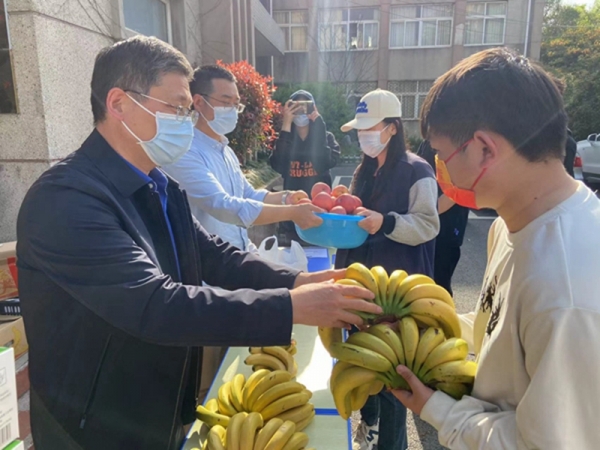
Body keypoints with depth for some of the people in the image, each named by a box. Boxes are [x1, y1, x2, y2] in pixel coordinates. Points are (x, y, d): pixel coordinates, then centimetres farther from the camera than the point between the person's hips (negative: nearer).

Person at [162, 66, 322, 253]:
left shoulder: (226, 150, 12)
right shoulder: (184, 152, -18)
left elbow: (249, 195, 17)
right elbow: (222, 206, -27)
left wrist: (285, 198, -1)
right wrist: (291, 212, -24)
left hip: (242, 254, 8)